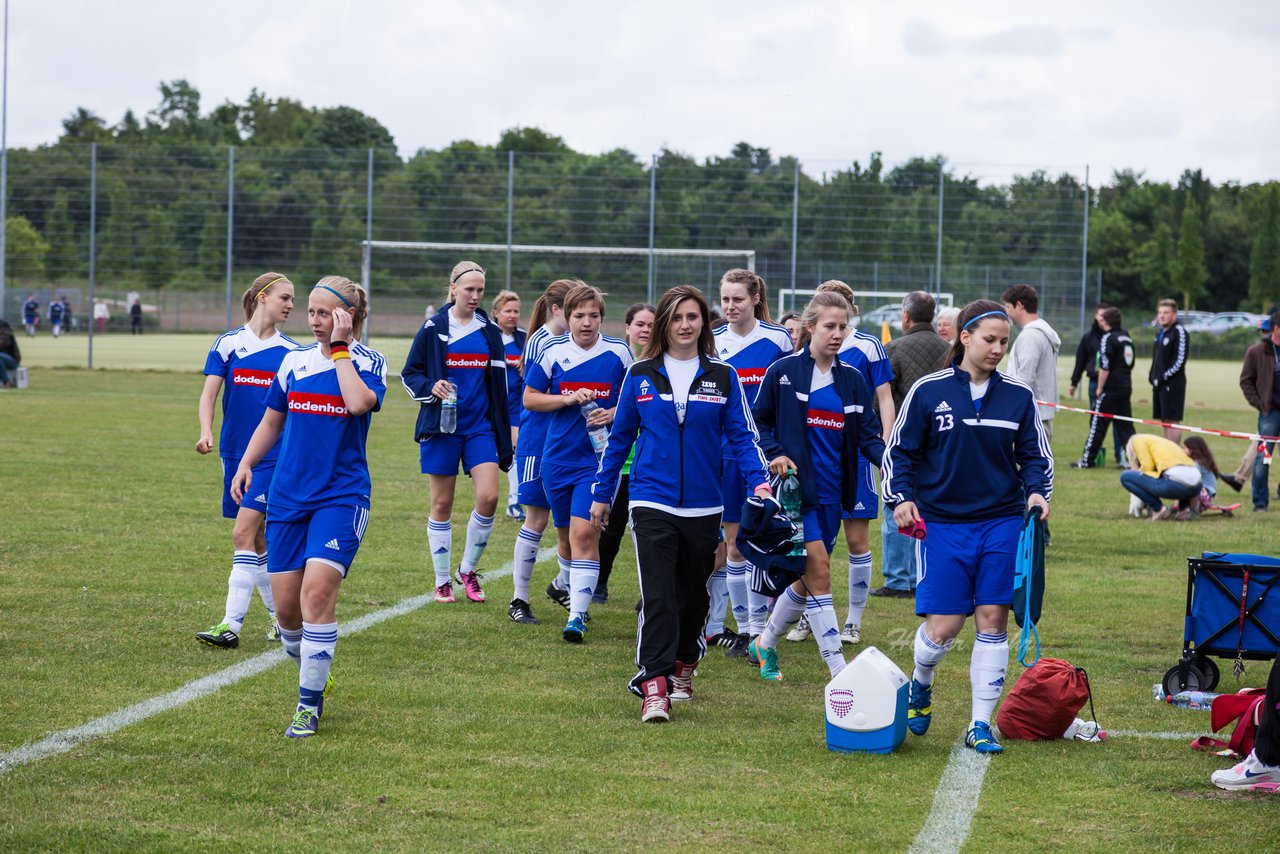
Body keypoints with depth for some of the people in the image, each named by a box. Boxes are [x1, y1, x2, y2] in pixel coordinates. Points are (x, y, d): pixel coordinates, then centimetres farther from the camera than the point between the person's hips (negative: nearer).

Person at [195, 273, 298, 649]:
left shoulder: (292, 352, 3)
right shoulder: (228, 344, 2)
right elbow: (209, 393, -4)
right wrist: (206, 432, -20)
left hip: (274, 456, -2)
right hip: (235, 452, 2)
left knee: (244, 535, -12)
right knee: (258, 540, 9)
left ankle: (232, 625, -13)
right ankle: (278, 615, 24)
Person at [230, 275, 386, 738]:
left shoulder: (368, 361, -3)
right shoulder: (295, 360, 9)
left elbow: (358, 403, -25)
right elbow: (272, 421, 20)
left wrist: (339, 348, -15)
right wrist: (246, 463, 5)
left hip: (341, 496, -5)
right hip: (288, 494, 5)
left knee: (317, 591, -19)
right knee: (286, 605, 3)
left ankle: (309, 704, -9)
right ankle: (314, 677, 29)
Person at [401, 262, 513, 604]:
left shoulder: (490, 332, 8)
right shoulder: (433, 329, -2)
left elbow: (498, 386, 12)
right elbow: (409, 374, 4)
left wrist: (503, 439, 10)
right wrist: (430, 388, -18)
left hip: (480, 426, 2)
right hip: (441, 426, -2)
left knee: (488, 497, -12)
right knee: (442, 504, 3)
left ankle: (469, 570, 8)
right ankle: (442, 581, 14)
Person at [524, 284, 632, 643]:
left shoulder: (619, 352, -2)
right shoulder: (552, 351, 1)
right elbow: (530, 398, 4)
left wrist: (613, 413, -12)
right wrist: (569, 399, -11)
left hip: (599, 456, -3)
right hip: (558, 457, 3)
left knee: (584, 533, -15)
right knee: (566, 534, 13)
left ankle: (577, 616, -14)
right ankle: (570, 585, 39)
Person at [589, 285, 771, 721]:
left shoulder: (723, 376, 3)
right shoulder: (640, 374, 4)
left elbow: (741, 435, 2)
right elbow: (620, 436, 11)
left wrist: (759, 481, -13)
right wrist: (601, 494, 13)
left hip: (703, 505, 2)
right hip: (652, 501, -2)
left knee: (693, 594, 13)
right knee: (657, 594, -14)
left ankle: (683, 666, 35)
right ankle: (654, 686, -17)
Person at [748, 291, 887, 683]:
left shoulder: (853, 379, 9)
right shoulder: (783, 372, -4)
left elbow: (868, 433, 7)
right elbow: (759, 422, 3)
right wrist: (774, 453, -14)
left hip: (832, 493, 6)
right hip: (796, 488, -6)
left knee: (808, 580, 12)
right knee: (819, 574, -14)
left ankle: (766, 643, 35)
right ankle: (839, 669, -13)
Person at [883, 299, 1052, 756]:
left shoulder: (1018, 396, 6)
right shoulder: (928, 391, -1)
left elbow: (1035, 455, 14)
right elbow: (899, 450, 5)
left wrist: (1036, 492, -5)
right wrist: (901, 497, -10)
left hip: (1003, 524, 2)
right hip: (942, 525, -2)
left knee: (992, 621, -2)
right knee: (943, 627, -5)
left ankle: (980, 725, 6)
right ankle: (920, 686, 28)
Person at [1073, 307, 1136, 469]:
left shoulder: (1108, 338, -11)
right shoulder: (1127, 337, 14)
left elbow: (1105, 367, -16)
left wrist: (1100, 388, -10)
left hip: (1111, 389, -7)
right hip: (1126, 388, 7)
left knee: (1098, 424, -1)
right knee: (1125, 425, 10)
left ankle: (1087, 460, 3)